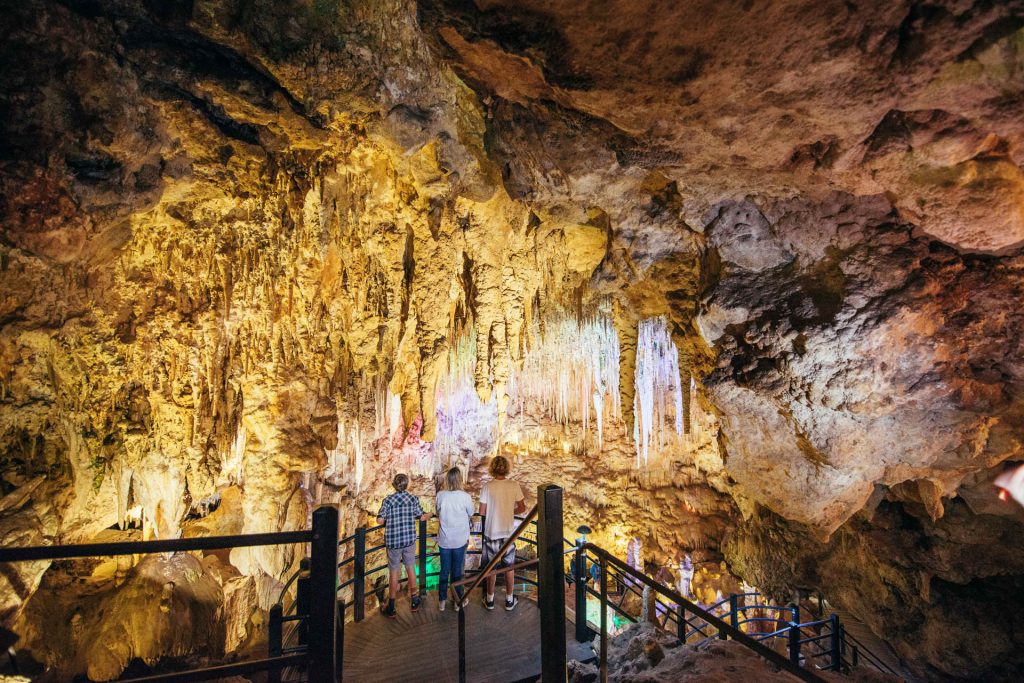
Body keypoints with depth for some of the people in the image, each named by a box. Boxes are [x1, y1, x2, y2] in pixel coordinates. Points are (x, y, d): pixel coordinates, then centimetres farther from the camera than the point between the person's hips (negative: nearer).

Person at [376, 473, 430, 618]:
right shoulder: (413, 499, -6)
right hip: (409, 540, 2)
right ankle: (414, 601, 31)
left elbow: (379, 520, -15)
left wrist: (387, 520, 7)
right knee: (410, 568, 18)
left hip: (393, 541, -1)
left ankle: (391, 608, 17)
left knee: (394, 572, 10)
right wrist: (429, 514, 23)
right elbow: (422, 517, 1)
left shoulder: (388, 500, -11)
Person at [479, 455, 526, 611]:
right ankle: (510, 600, 25)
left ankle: (490, 600, 24)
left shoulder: (487, 487, -14)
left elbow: (482, 512, -10)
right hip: (508, 532, 1)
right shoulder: (514, 486, -9)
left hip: (491, 533, -1)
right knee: (509, 567, 14)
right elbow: (522, 508, -2)